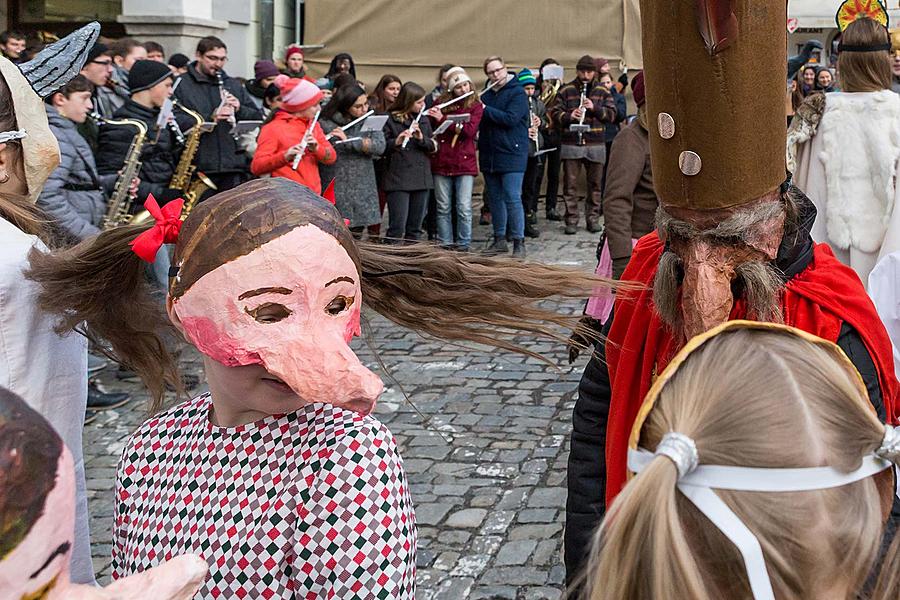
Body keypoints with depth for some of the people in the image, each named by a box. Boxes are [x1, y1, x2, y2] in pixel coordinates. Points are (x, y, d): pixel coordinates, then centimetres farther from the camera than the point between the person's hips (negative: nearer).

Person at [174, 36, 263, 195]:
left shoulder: (234, 85, 18)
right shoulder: (181, 85, 2)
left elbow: (258, 118, 17)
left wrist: (240, 109, -4)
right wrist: (210, 117, -20)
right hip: (199, 168, -4)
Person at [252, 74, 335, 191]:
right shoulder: (272, 129, -3)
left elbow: (331, 157, 9)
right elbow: (256, 167, -11)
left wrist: (317, 148, -10)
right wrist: (285, 156, -26)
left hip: (313, 194, 5)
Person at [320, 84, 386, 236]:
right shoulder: (325, 124, -4)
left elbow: (380, 147, -8)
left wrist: (348, 140, -16)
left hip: (362, 190, 4)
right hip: (336, 189, -4)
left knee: (357, 232, 7)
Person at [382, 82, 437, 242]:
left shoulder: (423, 120, 12)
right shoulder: (391, 120, -5)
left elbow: (433, 147, 9)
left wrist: (422, 138, -10)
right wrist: (396, 142, -26)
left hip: (421, 179, 6)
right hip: (398, 179, -6)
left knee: (415, 226, 11)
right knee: (398, 226, -9)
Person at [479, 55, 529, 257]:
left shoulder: (517, 93, -6)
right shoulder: (487, 95, 14)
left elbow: (510, 119, -19)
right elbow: (479, 122, 19)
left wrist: (485, 110, -15)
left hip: (511, 154, -7)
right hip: (489, 155, 7)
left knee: (512, 198, -9)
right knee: (495, 198, 11)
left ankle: (519, 242, -5)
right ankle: (499, 240, 20)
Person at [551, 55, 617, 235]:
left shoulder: (602, 91, 8)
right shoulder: (566, 90, 5)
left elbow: (612, 114, 2)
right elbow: (556, 113, 2)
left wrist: (594, 108, -13)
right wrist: (569, 116, -18)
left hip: (595, 145, 1)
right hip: (571, 144, -1)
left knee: (595, 184, 6)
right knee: (570, 184, -1)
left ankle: (593, 218, 16)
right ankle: (571, 220, 6)